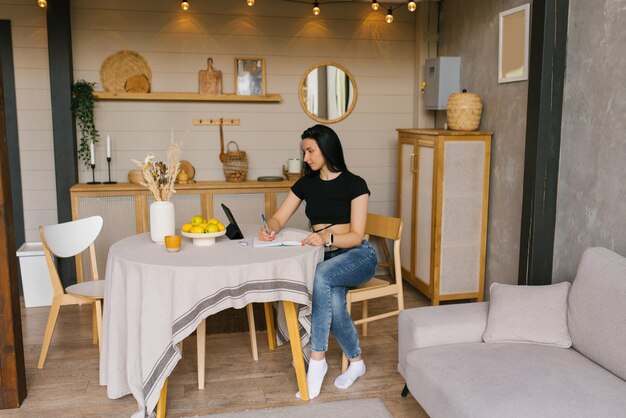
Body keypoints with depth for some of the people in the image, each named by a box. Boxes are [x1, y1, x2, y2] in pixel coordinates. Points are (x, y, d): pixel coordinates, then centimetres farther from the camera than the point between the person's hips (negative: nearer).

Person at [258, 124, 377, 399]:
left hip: (357, 256, -3)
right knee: (334, 304, -30)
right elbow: (278, 219, 7)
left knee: (321, 275, -37)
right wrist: (268, 229, -17)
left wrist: (327, 237, -33)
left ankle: (317, 359, -27)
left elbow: (356, 235, -13)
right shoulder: (306, 184, 8)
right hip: (325, 258, 4)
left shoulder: (354, 184, -7)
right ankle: (356, 361, -5)